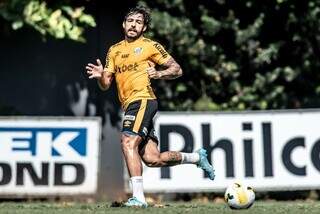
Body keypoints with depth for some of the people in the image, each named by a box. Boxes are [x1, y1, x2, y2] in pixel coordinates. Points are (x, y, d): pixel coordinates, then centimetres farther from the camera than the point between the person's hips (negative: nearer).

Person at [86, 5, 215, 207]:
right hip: (130, 106, 7)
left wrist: (158, 74, -13)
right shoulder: (114, 50, 19)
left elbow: (177, 69, 5)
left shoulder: (150, 46, 3)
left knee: (128, 143, -25)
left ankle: (138, 197, -25)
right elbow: (105, 85, 16)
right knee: (153, 159, 3)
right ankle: (197, 157, 25)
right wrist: (100, 76, -6)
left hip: (142, 100, -7)